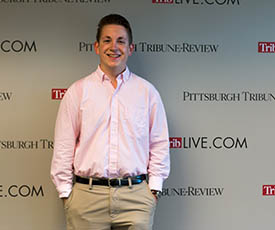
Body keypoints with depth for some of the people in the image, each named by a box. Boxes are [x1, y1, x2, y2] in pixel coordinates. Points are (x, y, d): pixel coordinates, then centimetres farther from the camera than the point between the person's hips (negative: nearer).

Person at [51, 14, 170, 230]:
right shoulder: (78, 91, 6)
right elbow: (63, 146, 6)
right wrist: (65, 192, 3)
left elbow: (159, 145, 9)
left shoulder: (147, 92, 8)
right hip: (87, 195, 0)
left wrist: (154, 188, 3)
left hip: (136, 196, 0)